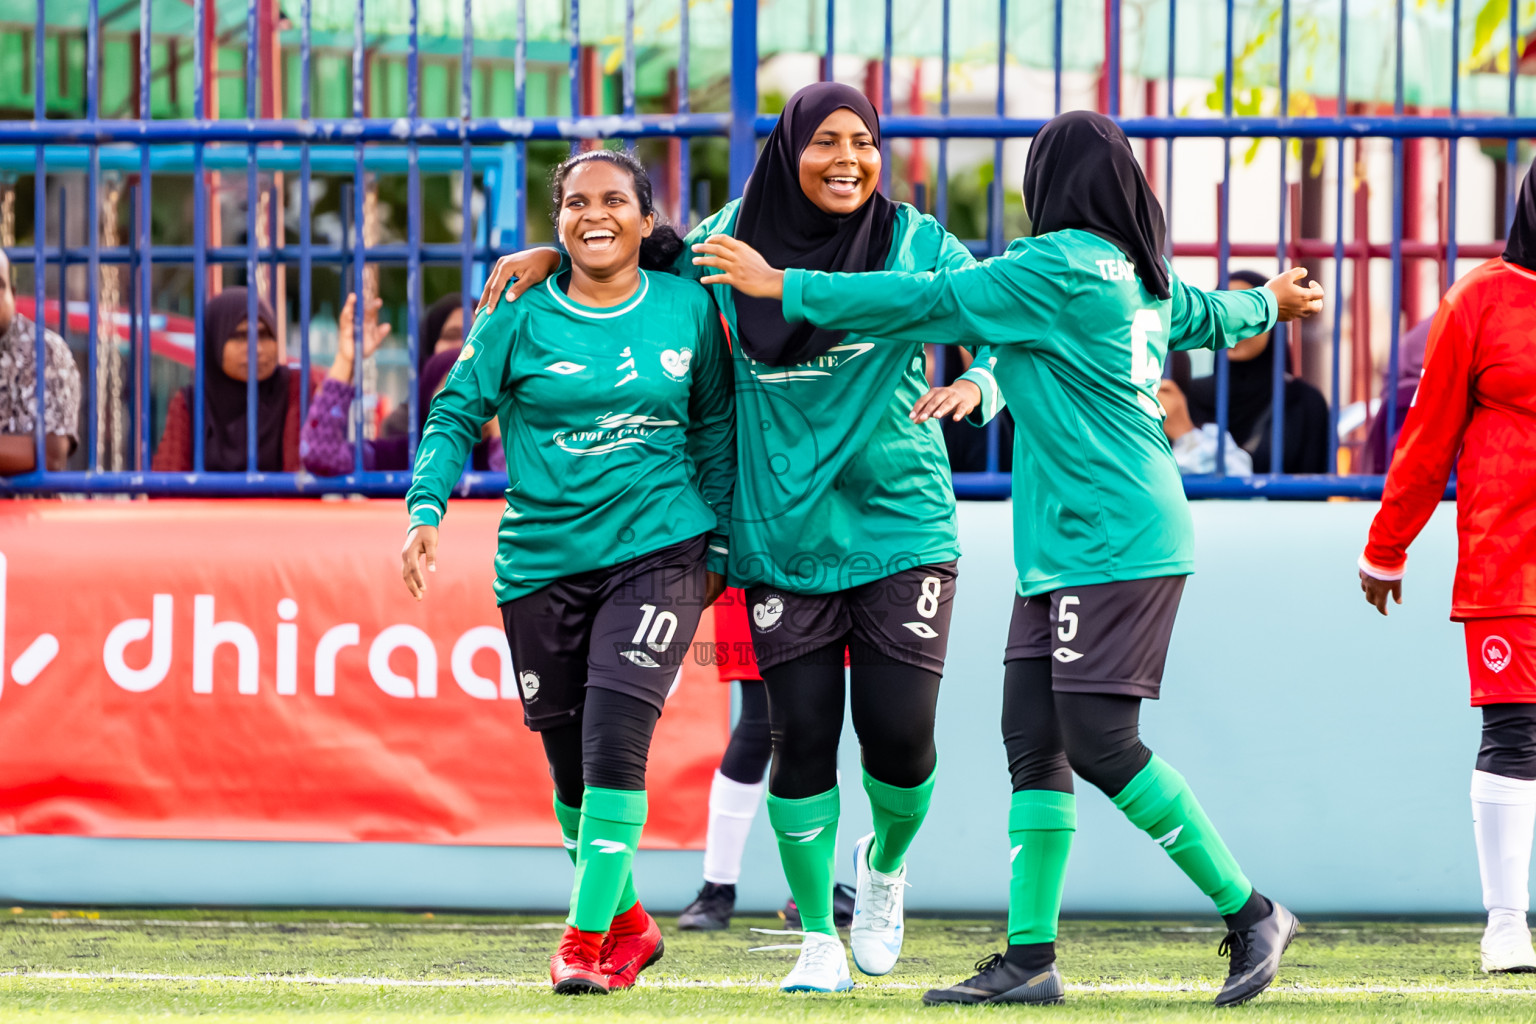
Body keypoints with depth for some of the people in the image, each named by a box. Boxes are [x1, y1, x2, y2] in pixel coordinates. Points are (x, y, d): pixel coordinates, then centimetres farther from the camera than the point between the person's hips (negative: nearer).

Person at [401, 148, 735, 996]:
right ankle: (628, 923, 31)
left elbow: (715, 425, 13)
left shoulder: (687, 308, 3)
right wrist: (426, 510, -10)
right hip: (541, 565, 2)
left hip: (658, 552, -2)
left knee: (614, 742, -18)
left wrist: (719, 541, 11)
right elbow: (457, 412, 3)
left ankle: (587, 936, -9)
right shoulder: (522, 317, 0)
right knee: (569, 763, 9)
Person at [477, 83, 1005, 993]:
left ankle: (886, 863, 26)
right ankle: (819, 936, 14)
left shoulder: (917, 244, -2)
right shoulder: (733, 244, 3)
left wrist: (979, 385, -17)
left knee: (898, 735, -8)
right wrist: (551, 254, 8)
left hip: (901, 533, -1)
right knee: (802, 739, -1)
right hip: (784, 543, 1)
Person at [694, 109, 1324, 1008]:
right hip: (1061, 549, 9)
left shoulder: (1057, 267, -11)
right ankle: (1030, 957, 3)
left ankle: (1250, 914, -4)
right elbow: (1208, 316, 34)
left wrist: (786, 288, -5)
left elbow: (929, 304, -11)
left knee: (1099, 741, -11)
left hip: (1114, 544, -9)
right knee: (1035, 739, 4)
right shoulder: (1139, 276, 15)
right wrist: (1270, 304, 59)